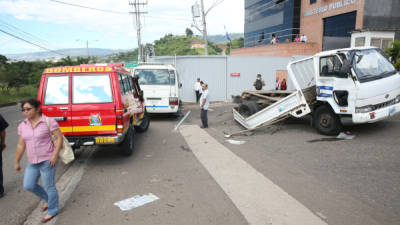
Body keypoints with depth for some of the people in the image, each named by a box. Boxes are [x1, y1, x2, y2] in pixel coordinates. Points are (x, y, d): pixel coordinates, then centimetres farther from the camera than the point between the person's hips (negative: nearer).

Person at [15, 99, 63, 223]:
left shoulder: (48, 122, -12)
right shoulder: (22, 126, 5)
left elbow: (59, 137, -12)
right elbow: (21, 145, 11)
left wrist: (55, 155, -20)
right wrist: (16, 162, 13)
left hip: (47, 160, -6)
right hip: (32, 162, 6)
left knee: (49, 186, 3)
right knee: (28, 186, 9)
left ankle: (52, 210, 24)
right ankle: (48, 199, 34)